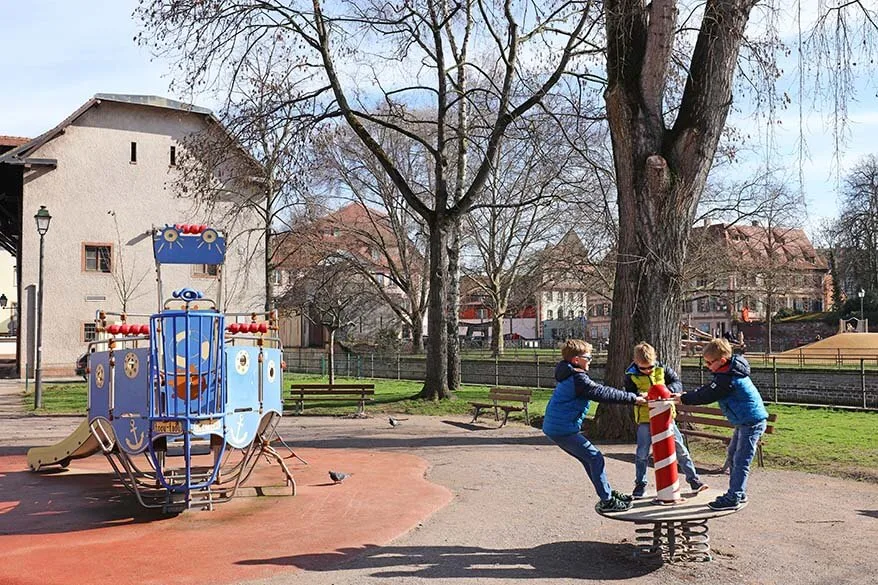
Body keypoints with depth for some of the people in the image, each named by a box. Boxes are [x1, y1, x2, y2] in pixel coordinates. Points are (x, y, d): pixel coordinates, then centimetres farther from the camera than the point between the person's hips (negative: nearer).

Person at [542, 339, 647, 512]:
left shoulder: (569, 376, 15)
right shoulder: (578, 378, -17)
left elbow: (598, 390, 18)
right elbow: (603, 393, -17)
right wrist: (632, 398, -12)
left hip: (554, 427, 10)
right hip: (563, 429, -10)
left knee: (588, 458, 18)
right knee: (595, 458, -5)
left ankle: (607, 493, 27)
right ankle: (607, 501, -1)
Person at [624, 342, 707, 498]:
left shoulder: (662, 369, -2)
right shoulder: (631, 375, -6)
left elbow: (678, 383, -1)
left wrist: (667, 390, -22)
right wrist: (639, 395, -27)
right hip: (645, 418, -1)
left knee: (679, 447, 6)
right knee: (642, 453, 2)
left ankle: (693, 480, 16)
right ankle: (640, 484, 16)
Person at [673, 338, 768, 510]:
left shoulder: (727, 379, -24)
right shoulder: (731, 371, 8)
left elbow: (707, 396, -19)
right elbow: (709, 388, 13)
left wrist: (684, 399, -8)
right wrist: (687, 395, 3)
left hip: (752, 422, -11)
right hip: (745, 421, 11)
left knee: (741, 461, -7)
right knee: (733, 453, 19)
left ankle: (733, 498, -2)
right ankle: (737, 493, 26)